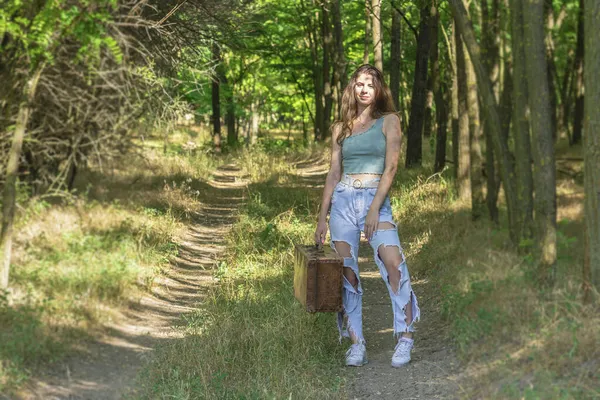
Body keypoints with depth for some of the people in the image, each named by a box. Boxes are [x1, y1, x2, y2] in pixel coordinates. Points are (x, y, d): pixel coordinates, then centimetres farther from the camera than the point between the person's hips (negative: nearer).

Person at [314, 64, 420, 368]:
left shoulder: (389, 121, 5)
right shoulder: (340, 128, 15)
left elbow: (391, 167, -4)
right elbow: (334, 174, 15)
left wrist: (374, 208, -13)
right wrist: (322, 217, 9)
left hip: (377, 199, -3)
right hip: (343, 200, 3)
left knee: (393, 263, -20)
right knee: (346, 272, -2)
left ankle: (405, 336, -11)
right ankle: (356, 343, 4)